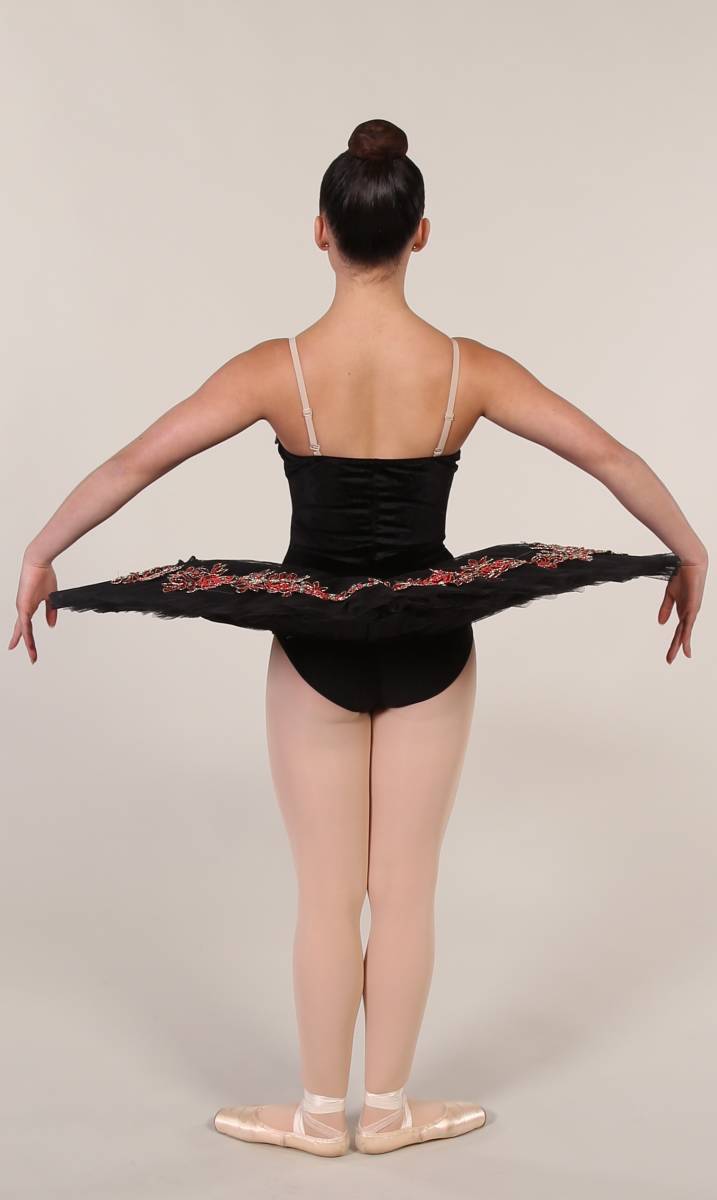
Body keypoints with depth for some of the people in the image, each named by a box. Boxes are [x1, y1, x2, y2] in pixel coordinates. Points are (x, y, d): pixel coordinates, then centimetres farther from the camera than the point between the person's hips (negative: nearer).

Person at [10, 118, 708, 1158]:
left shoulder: (278, 370, -13)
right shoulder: (468, 370, -10)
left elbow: (135, 463, -10)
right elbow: (609, 457, -4)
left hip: (316, 649, -1)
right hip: (431, 650, 1)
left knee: (328, 893, 11)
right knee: (407, 890, 12)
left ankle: (322, 1113, 26)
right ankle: (388, 1110, 27)